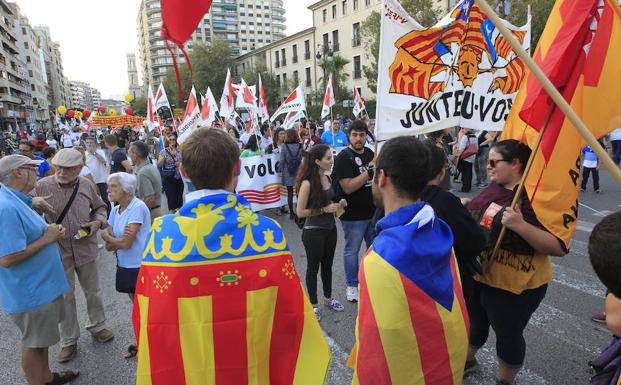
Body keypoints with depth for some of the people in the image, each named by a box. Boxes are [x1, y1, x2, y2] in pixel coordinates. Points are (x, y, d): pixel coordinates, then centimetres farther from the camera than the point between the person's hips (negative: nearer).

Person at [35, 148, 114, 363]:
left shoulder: (87, 186, -3)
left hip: (86, 249, 2)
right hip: (58, 251, -2)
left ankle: (97, 327, 39)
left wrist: (98, 222, -7)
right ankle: (68, 341, 29)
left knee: (93, 291, 16)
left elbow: (100, 208, 11)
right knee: (65, 297, 12)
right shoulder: (42, 186, -10)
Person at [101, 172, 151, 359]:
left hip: (141, 266, -7)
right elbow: (109, 247, 1)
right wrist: (119, 240, -20)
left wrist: (106, 236, -5)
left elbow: (126, 243, -22)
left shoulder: (138, 207, -18)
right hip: (125, 266, 8)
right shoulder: (115, 211, 5)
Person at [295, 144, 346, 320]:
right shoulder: (308, 183, -20)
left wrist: (338, 204, -1)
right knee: (313, 267, 11)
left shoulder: (327, 178, 1)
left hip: (330, 229, 7)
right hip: (313, 232, -7)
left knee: (327, 265, 22)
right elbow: (300, 212, -18)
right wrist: (324, 209, -22)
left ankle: (328, 298, 41)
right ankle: (313, 304, 30)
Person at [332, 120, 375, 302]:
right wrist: (370, 172, -25)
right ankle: (352, 285, 26)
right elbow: (348, 187, -24)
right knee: (352, 250, 8)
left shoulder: (369, 152, 6)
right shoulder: (343, 157, -15)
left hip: (373, 211, 7)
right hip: (353, 215, -7)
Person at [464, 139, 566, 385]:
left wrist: (520, 225, -36)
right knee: (474, 323, 25)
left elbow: (559, 248, -25)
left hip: (513, 285, -7)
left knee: (507, 334, 14)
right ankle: (467, 360, 51)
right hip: (476, 275, 7)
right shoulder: (494, 187, 2)